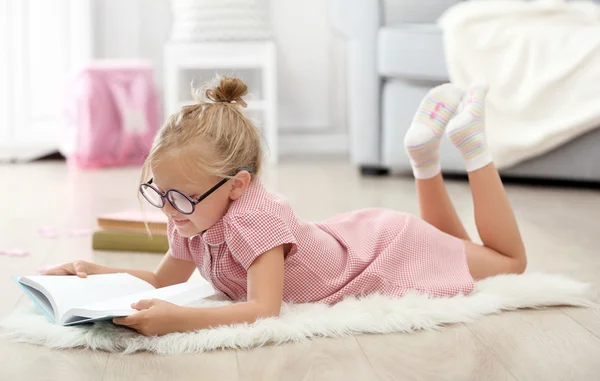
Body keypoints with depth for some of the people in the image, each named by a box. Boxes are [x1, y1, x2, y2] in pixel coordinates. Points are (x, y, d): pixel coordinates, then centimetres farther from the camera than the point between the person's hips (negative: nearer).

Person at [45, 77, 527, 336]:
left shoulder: (254, 217, -42)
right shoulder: (195, 222, -17)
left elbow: (265, 309, -48)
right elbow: (164, 281, -2)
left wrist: (177, 318, -60)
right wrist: (99, 272, -18)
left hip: (388, 250, -7)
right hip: (350, 236, 7)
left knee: (509, 262, 15)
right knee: (448, 250, 36)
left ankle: (472, 141, 18)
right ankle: (427, 153, 29)